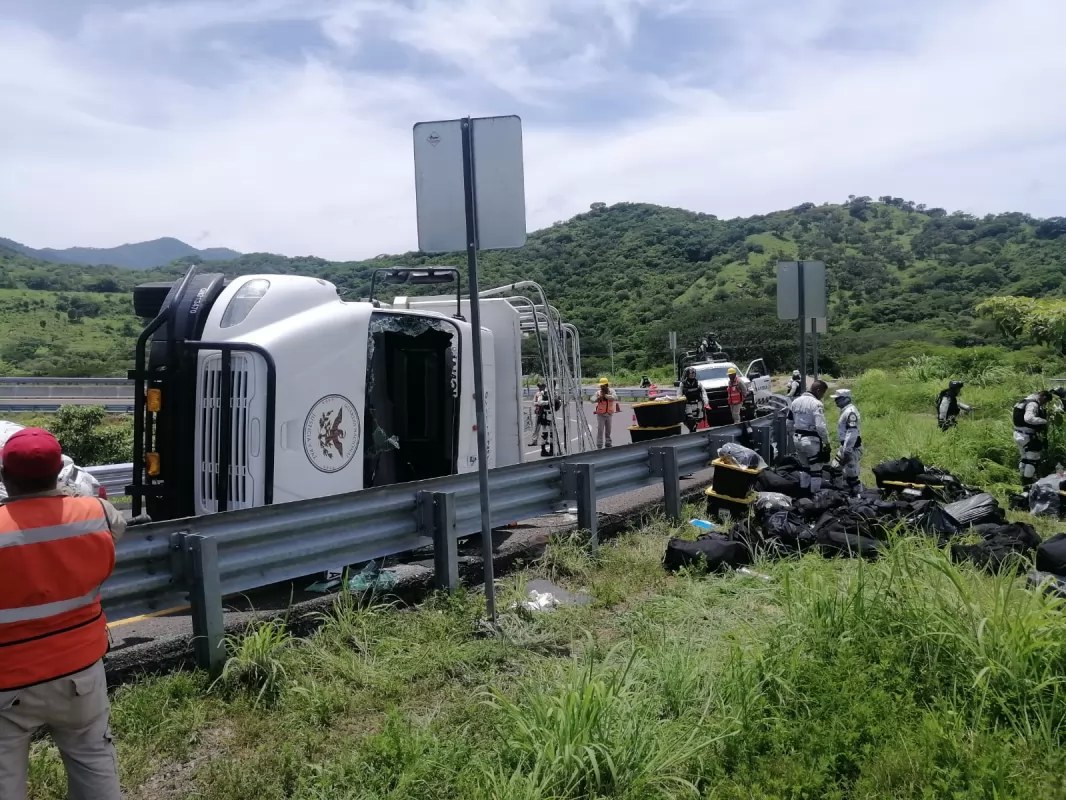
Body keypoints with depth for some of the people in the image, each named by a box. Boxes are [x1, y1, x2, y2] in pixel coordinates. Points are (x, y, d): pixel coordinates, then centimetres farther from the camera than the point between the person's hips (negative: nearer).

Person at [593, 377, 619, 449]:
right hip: (600, 415, -2)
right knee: (600, 431, -8)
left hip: (609, 414, 2)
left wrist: (605, 395, -23)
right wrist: (598, 398, -34)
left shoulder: (611, 392, 1)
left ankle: (608, 445, 26)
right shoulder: (598, 393, -2)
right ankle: (599, 446, -4)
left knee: (608, 431, 13)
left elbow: (615, 398, -18)